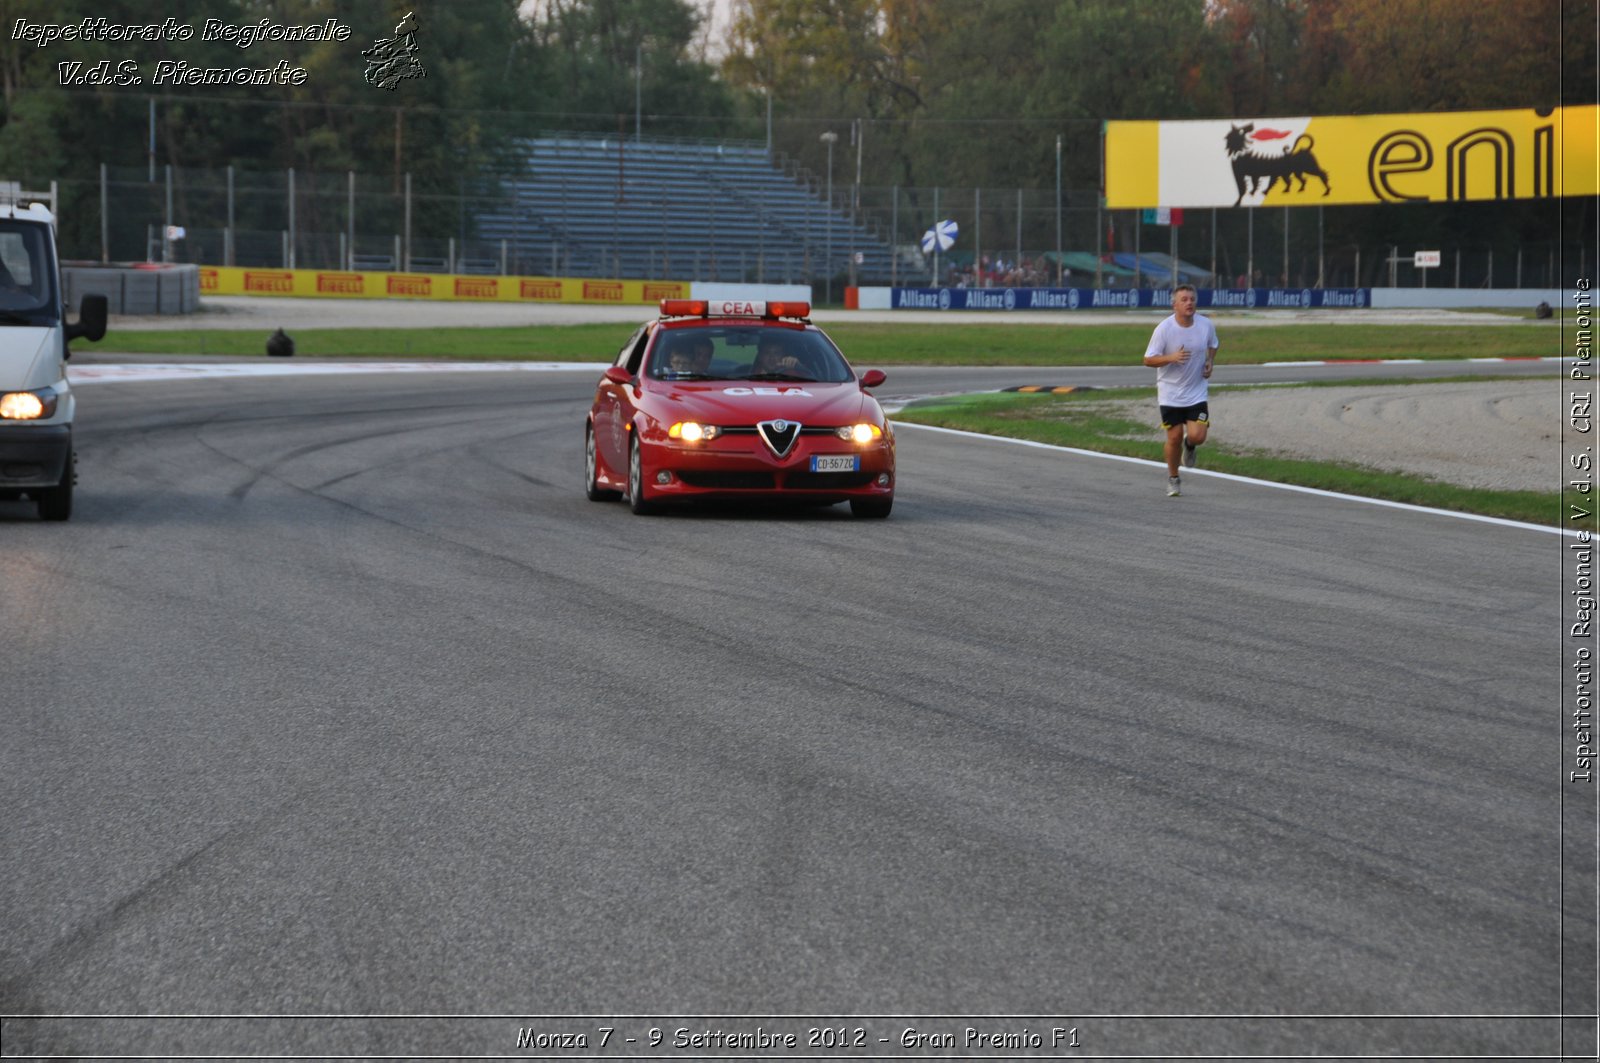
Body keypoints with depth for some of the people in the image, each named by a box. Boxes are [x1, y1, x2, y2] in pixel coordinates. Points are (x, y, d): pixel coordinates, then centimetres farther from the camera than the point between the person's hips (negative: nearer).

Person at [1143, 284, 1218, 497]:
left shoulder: (1206, 325, -5)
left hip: (1196, 393, 2)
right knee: (1174, 437, 1)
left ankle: (1189, 446, 28)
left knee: (1197, 436, -12)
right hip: (1170, 393, -2)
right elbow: (1148, 360, -11)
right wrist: (1172, 357, -27)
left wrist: (1210, 362, -2)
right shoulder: (1164, 329, -14)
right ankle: (1173, 478, 25)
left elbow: (1212, 345, 18)